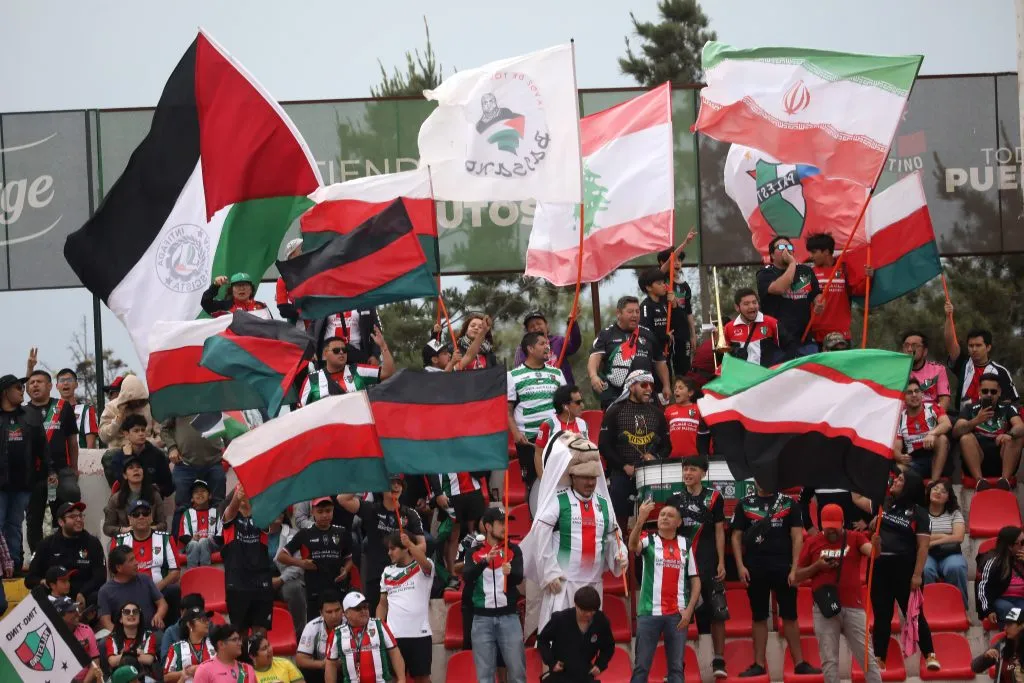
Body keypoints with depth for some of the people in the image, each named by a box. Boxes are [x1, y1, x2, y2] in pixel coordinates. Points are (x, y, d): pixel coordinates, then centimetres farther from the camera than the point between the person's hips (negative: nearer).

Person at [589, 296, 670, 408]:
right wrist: (594, 376, -33)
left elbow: (660, 362, 21)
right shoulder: (606, 335, 1)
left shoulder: (647, 335, 14)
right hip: (614, 396, -3)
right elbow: (595, 357, -13)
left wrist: (666, 386, 16)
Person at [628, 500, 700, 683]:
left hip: (678, 614, 2)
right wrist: (640, 520, -39)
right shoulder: (648, 540, 2)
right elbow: (633, 546, -22)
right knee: (641, 666, 0)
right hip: (649, 612, -2)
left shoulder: (686, 545, 9)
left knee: (677, 667, 6)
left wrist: (689, 609, -2)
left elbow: (695, 579, 10)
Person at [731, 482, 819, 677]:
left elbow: (797, 537, 1)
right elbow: (736, 537, 7)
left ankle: (799, 662, 8)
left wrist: (794, 568, -7)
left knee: (790, 616, 3)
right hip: (754, 568, 1)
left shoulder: (789, 504, 4)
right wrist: (740, 566, -4)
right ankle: (759, 664, 11)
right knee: (759, 617, 7)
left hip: (783, 567, -1)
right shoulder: (745, 505, 7)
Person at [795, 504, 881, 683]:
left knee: (866, 656, 3)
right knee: (829, 659, 4)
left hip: (853, 607, -1)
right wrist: (817, 566, -8)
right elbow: (798, 576, 9)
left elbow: (872, 552, -17)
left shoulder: (855, 538, 3)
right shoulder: (812, 543, 6)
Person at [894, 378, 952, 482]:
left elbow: (947, 424, -18)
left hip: (935, 458, 1)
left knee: (942, 438, -32)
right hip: (913, 462, -1)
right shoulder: (899, 419, 7)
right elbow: (896, 449, 4)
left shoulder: (932, 408, 2)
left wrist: (932, 433, -39)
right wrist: (900, 457, -22)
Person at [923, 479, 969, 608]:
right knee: (924, 569, -38)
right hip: (926, 554, -1)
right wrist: (944, 536, -3)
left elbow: (958, 537, -2)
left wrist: (932, 541, -8)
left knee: (955, 567, -35)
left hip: (950, 553, 1)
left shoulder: (954, 514, 13)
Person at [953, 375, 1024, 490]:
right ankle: (979, 480, -38)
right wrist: (976, 421, -23)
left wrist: (1009, 434, -32)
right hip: (977, 463, 0)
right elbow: (956, 432, -5)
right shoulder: (970, 408, 11)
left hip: (1002, 460, 0)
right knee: (966, 438, -24)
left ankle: (1005, 479, -36)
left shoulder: (1008, 408, 12)